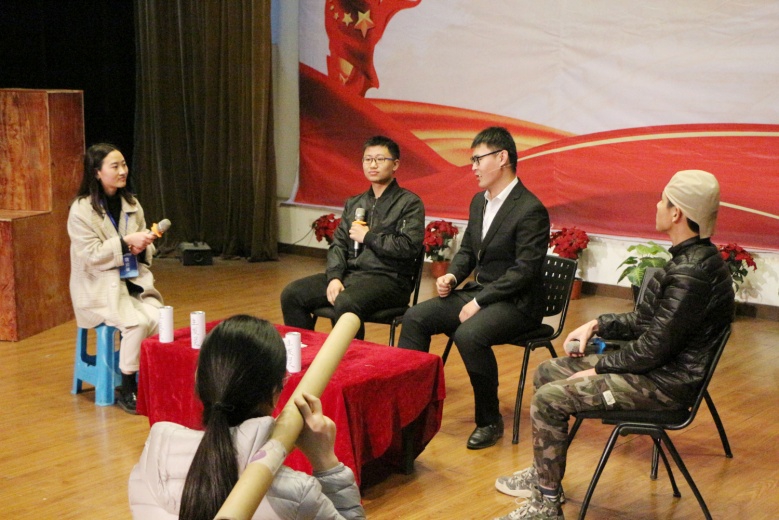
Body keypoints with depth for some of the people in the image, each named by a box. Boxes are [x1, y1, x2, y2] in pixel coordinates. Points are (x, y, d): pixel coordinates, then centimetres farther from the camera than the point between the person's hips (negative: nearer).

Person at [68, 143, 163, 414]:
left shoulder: (131, 203, 10)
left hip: (134, 281, 5)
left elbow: (144, 247, 16)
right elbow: (91, 255, -14)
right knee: (137, 323, -28)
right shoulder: (81, 209, -8)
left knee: (159, 319, -24)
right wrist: (126, 242, -22)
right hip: (100, 287, -5)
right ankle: (127, 391, -12)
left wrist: (142, 246, -8)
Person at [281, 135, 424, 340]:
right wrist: (334, 277, -5)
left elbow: (409, 247, -13)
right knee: (292, 294, -11)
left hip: (388, 278, -6)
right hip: (349, 274, 7)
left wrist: (368, 237, -5)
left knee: (346, 303, -36)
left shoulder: (410, 203, 0)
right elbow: (338, 244, 14)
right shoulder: (353, 204, 21)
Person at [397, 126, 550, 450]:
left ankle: (490, 421, -15)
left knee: (469, 334, -33)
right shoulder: (479, 201, 12)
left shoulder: (530, 210, -16)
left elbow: (524, 271, -20)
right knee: (415, 318, -6)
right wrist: (452, 276, -2)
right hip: (477, 293, 9)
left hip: (515, 304, -8)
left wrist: (479, 302, -22)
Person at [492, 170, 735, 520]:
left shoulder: (691, 273, -26)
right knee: (547, 372, 14)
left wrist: (598, 368, -13)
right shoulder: (693, 258, 7)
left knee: (548, 399, -17)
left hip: (665, 383, -11)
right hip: (658, 364, 11)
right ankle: (543, 474, 26)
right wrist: (597, 326, 7)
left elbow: (655, 348, -24)